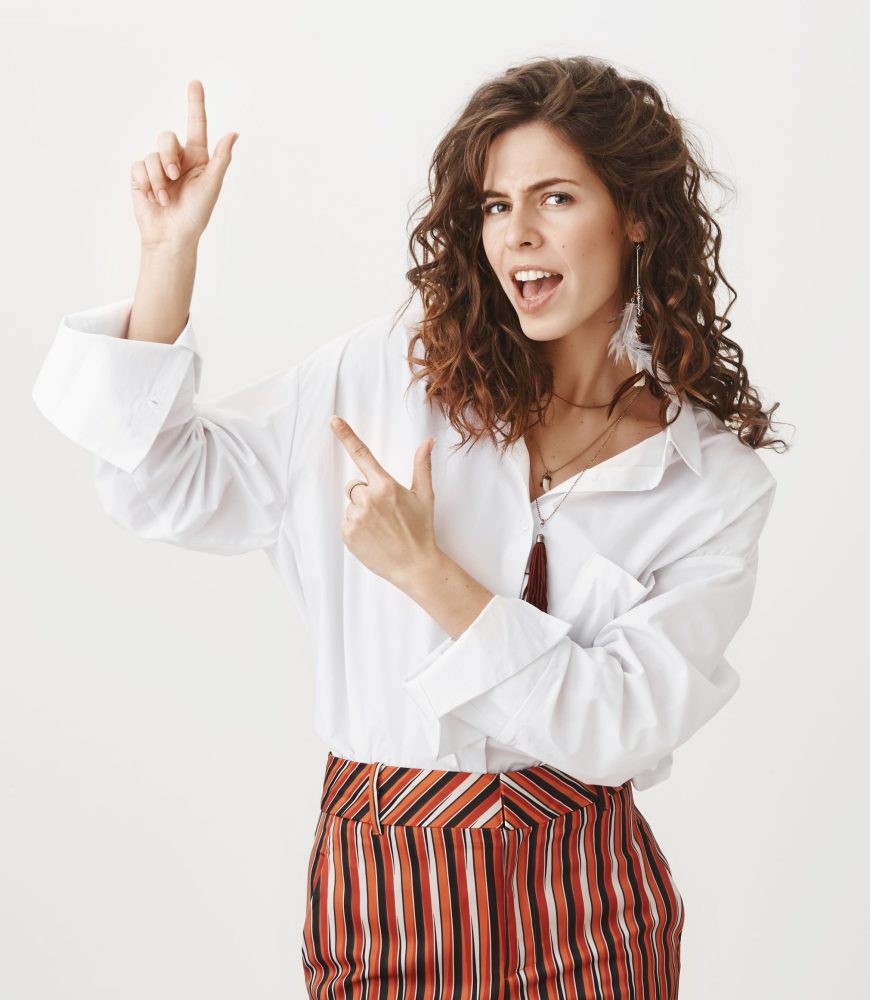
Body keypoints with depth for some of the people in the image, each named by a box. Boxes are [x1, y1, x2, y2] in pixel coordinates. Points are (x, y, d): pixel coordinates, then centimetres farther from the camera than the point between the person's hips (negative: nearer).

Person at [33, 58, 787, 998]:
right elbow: (166, 485, -4)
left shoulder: (719, 483, -5)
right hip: (383, 879, 1)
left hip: (582, 905, 0)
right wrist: (170, 253, -13)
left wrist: (428, 574, -20)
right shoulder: (397, 365, -3)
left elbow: (626, 726, -13)